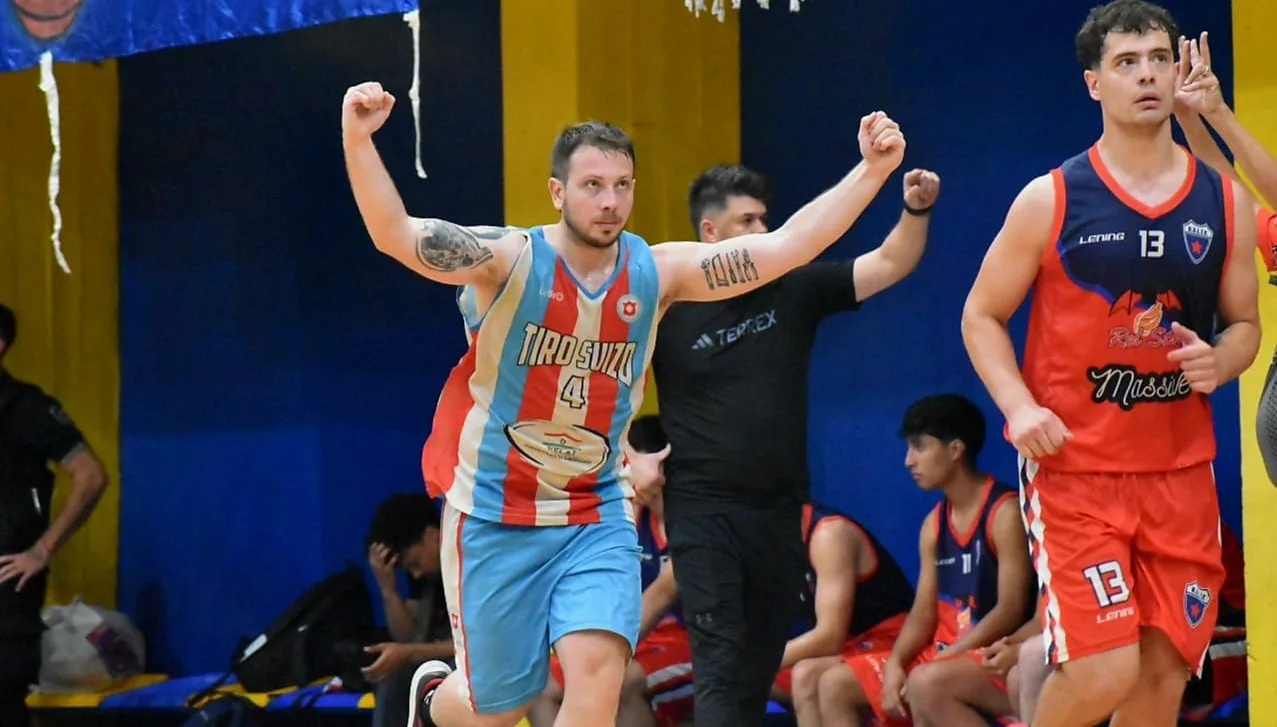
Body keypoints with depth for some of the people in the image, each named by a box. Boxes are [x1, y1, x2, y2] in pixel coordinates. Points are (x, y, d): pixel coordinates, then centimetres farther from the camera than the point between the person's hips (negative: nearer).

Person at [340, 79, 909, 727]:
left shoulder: (657, 272, -5)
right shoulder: (510, 261, -16)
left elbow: (786, 246, -9)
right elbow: (395, 236, -31)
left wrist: (871, 171, -18)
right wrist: (357, 140, -47)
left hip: (597, 513, 3)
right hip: (495, 512, -3)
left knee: (599, 671, -19)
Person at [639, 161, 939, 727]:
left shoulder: (795, 290, 5)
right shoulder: (669, 309, -4)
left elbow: (888, 266, 1)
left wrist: (915, 211, -16)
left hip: (780, 512, 4)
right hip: (703, 512, -4)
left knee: (760, 670, 10)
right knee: (721, 665, -11)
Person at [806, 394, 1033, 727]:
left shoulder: (1005, 513, -11)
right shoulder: (934, 524, 13)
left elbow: (1010, 611, -17)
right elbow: (923, 613, 10)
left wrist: (943, 659, -20)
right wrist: (895, 663, -9)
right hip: (941, 657, 9)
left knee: (926, 682, -38)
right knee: (835, 685, 1)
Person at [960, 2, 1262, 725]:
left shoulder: (1225, 201, 5)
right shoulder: (1052, 199, -5)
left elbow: (1245, 324, 15)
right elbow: (981, 317, 1)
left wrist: (1221, 361, -9)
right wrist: (1020, 407, -15)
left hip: (1181, 469, 4)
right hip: (1074, 468, -4)